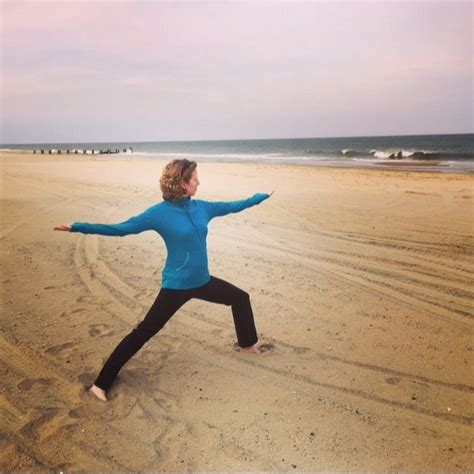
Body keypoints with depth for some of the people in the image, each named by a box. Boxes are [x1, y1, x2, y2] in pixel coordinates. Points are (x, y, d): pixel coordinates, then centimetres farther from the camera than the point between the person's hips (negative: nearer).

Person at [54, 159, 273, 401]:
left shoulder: (201, 207, 1)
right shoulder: (160, 213, -16)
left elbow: (232, 206, 15)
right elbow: (121, 228, -16)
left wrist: (262, 196, 24)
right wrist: (78, 227, -22)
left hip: (202, 281, 7)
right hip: (176, 286, -7)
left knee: (241, 298, 19)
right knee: (143, 332, -5)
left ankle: (247, 344, 44)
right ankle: (101, 383, 5)